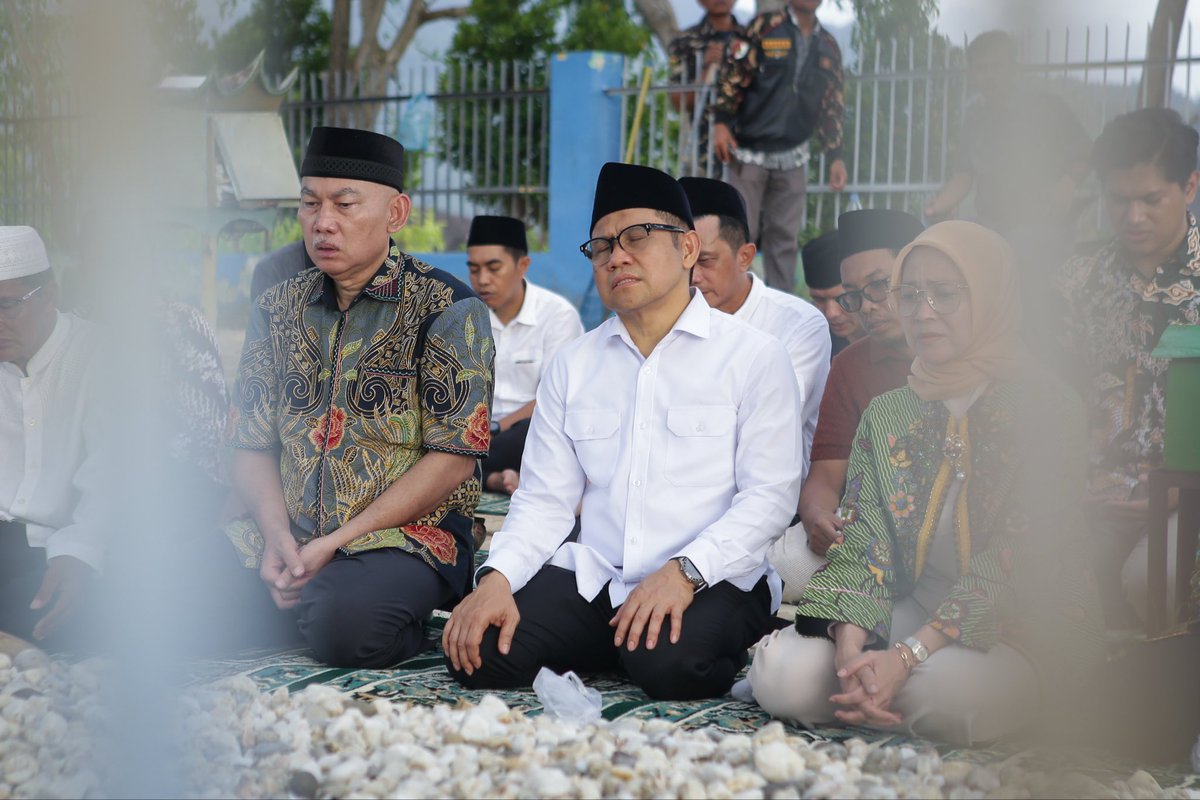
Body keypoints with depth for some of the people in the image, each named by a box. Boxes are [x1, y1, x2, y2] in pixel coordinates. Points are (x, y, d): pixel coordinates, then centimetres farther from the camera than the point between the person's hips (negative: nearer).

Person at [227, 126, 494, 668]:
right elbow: (252, 445, 11)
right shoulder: (277, 309, 13)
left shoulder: (447, 308, -4)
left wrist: (334, 544, -14)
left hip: (404, 536, -4)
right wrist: (277, 537, -10)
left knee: (343, 626, -35)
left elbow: (453, 458, -10)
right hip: (287, 537, 4)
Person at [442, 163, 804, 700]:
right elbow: (545, 498, 9)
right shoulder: (573, 364, 15)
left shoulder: (755, 357, 1)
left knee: (670, 664, -35)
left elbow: (769, 495, -7)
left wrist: (684, 571, -21)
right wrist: (498, 577, -10)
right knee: (477, 653, -20)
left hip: (713, 580, -3)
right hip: (591, 576, 4)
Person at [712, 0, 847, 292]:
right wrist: (721, 121, -13)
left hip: (792, 158, 4)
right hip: (747, 151, -4)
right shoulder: (765, 26, -2)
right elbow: (733, 72, -6)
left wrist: (835, 156, 10)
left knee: (785, 236, 4)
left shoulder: (829, 47, 11)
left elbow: (831, 106, 14)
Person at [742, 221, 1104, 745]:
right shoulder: (886, 414, 8)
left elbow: (1021, 562, -18)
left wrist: (907, 656, -29)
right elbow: (861, 542, -2)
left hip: (1028, 624, -3)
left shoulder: (1045, 408, -8)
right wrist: (850, 646, -23)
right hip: (914, 611, 3)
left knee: (942, 689, -35)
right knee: (785, 673, -24)